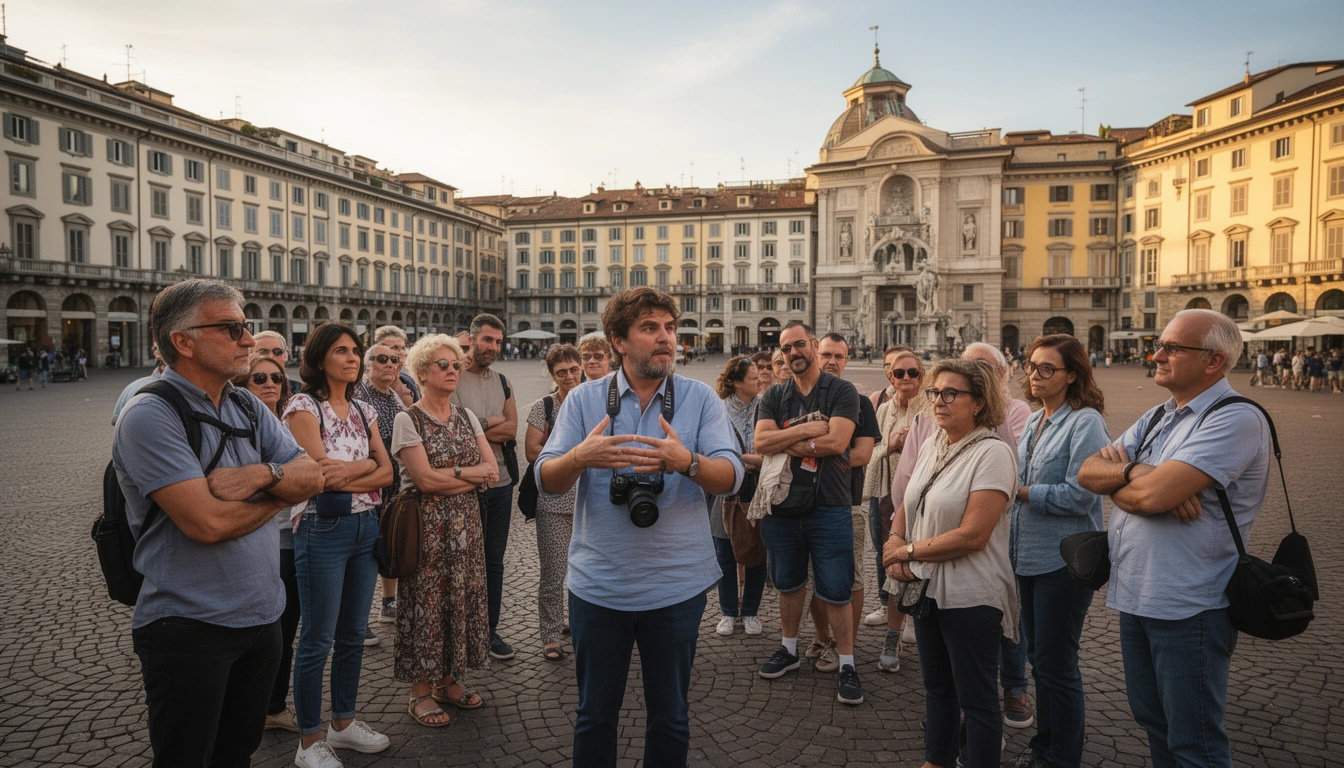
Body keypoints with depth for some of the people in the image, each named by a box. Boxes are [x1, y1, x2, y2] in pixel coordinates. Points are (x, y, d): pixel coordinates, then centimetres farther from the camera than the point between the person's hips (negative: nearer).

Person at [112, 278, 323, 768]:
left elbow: (312, 477, 3)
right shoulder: (150, 416, -17)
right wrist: (279, 494, -8)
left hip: (262, 614, 7)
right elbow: (208, 522, -26)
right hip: (189, 629, -7)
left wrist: (262, 474, -18)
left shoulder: (249, 408, 7)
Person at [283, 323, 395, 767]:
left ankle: (344, 722, 30)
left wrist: (347, 473, -12)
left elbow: (387, 473, 4)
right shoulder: (303, 406, -8)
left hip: (365, 527, 6)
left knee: (354, 633, 14)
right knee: (318, 639, 2)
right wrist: (368, 464, -6)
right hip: (322, 528, -6)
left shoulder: (363, 410, 10)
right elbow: (319, 472, -17)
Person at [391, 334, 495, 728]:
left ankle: (449, 679, 23)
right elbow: (425, 479, -16)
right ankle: (421, 692, 12)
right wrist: (470, 473, -8)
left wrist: (449, 478, -11)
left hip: (464, 525, 5)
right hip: (426, 525, -5)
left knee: (461, 596, 8)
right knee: (426, 601, 0)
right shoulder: (408, 419, -6)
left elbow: (492, 470, 1)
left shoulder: (467, 417, 10)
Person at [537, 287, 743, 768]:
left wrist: (686, 461, -31)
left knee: (670, 717, 16)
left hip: (676, 585, 0)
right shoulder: (583, 400, 0)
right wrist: (580, 457, -28)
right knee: (595, 714, 16)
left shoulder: (701, 400, -1)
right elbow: (546, 481, -6)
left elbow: (730, 477, -11)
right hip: (598, 584, 1)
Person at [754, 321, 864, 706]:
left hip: (828, 508, -4)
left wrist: (785, 442, -12)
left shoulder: (841, 391, -4)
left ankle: (847, 664, 15)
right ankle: (789, 649, 36)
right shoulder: (774, 396, 7)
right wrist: (807, 430, -16)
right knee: (788, 584, 19)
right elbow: (761, 442, -8)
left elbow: (836, 442, -18)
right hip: (782, 505, 4)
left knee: (835, 592, 1)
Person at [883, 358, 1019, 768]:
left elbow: (972, 535, -23)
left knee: (975, 697, 6)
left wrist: (909, 550, -14)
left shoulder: (993, 453, -17)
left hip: (970, 596, -7)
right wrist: (895, 542, -8)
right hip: (927, 586, 8)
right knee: (936, 685, 21)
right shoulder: (931, 445, 6)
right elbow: (906, 504, 13)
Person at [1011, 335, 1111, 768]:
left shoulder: (1085, 422, -14)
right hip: (1029, 555, 8)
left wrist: (1019, 490, -14)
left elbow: (1079, 495, -20)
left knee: (1055, 664, 3)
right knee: (1036, 655, 18)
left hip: (1064, 561, -8)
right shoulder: (1035, 421, 11)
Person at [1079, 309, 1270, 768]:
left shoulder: (1236, 419, -17)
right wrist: (1137, 472, -17)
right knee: (1154, 724, 22)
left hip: (1188, 608, -8)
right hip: (1135, 596, 8)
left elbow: (1153, 496, -28)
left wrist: (1116, 476, -7)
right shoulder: (1158, 418, 11)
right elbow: (1088, 472, 2)